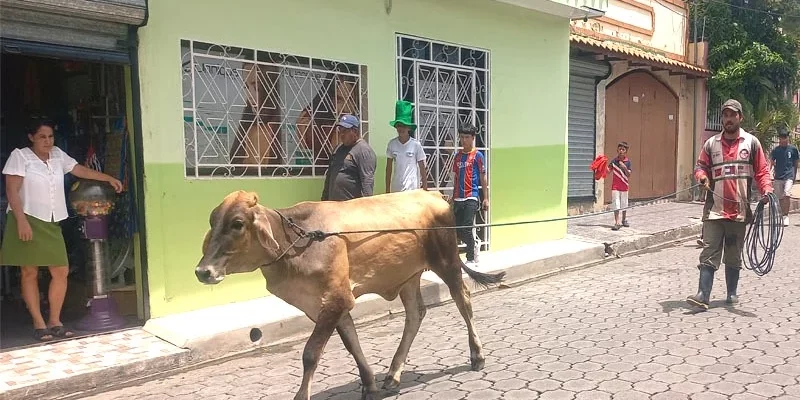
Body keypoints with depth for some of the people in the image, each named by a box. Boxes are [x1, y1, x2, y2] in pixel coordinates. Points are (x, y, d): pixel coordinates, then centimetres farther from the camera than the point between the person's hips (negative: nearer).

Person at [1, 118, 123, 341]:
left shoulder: (58, 155, 11)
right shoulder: (20, 156, -5)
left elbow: (80, 170, 20)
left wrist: (109, 178, 17)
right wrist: (21, 221, -18)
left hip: (51, 224, 6)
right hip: (28, 221, -5)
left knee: (61, 271, 1)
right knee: (30, 273, 0)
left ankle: (54, 322, 12)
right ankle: (39, 325, 6)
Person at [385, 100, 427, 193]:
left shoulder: (416, 144, -5)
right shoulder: (392, 144, 2)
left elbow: (422, 168, 1)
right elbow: (388, 168, 8)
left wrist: (425, 189, -2)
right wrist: (387, 190, 7)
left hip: (412, 188, -3)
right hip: (396, 188, 3)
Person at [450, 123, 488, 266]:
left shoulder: (478, 155, -2)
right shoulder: (458, 156, 13)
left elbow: (483, 177, -2)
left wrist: (486, 198, -5)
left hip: (471, 198, -6)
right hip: (458, 198, 6)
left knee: (466, 229, -9)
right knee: (457, 230, 6)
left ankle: (471, 258, 4)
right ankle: (473, 250, 28)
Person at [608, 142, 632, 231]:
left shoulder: (627, 162, -3)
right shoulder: (614, 161, -3)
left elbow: (629, 175, -8)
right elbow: (609, 171, -1)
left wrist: (625, 167, -23)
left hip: (624, 186, 2)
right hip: (615, 186, -1)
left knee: (624, 204, 14)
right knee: (616, 205, -7)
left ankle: (624, 220, 32)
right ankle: (617, 223, -6)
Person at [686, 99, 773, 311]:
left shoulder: (752, 142, 6)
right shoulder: (711, 143, 8)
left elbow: (761, 171, 5)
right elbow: (700, 166, 11)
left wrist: (766, 190, -12)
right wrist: (702, 176, -12)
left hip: (740, 210, 1)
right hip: (714, 209, 0)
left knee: (734, 256, 12)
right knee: (709, 253, -6)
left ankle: (732, 293, 25)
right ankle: (703, 295, -8)